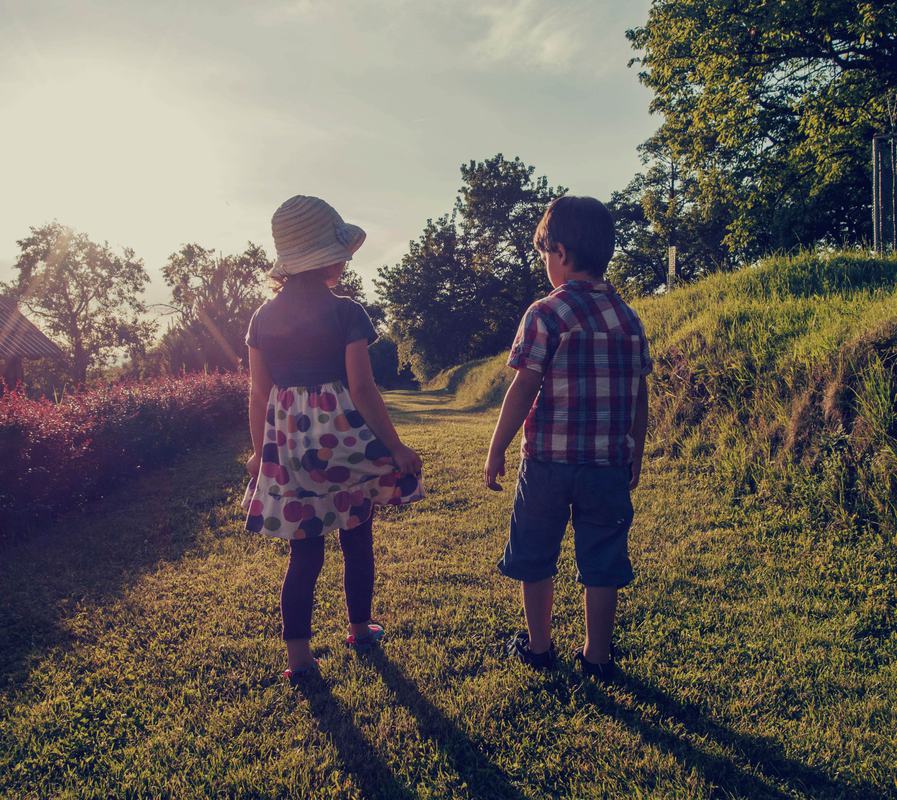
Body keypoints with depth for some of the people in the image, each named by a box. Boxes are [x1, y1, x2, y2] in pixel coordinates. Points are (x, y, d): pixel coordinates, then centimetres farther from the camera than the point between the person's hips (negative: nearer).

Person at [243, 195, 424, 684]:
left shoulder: (263, 318, 3)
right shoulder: (346, 313, -10)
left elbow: (258, 394, 5)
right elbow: (362, 389, -13)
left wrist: (259, 452, 14)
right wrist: (396, 447, -7)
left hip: (286, 442, 4)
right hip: (344, 438, -3)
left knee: (305, 549, 11)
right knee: (357, 539, 16)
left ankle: (298, 656, 14)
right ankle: (360, 629, 34)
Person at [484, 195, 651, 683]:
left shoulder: (547, 314, -11)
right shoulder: (629, 319, 5)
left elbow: (522, 391, -13)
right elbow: (640, 398, 9)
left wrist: (495, 451, -3)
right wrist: (635, 455, 19)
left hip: (548, 460, -4)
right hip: (610, 462, 4)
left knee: (535, 557, 15)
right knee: (601, 562, 14)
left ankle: (538, 646, 29)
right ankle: (597, 657, 24)